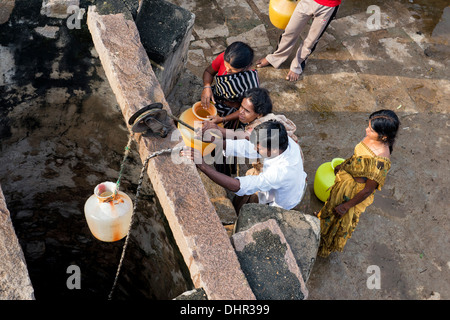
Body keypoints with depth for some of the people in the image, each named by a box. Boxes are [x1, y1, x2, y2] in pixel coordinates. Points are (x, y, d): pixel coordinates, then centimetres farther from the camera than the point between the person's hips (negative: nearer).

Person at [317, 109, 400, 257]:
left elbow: (368, 190, -27)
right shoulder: (370, 137, -18)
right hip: (344, 179, 6)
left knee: (342, 219, 22)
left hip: (355, 192, -6)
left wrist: (346, 206, -17)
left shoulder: (381, 161, -40)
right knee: (332, 203, 33)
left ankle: (327, 246, 51)